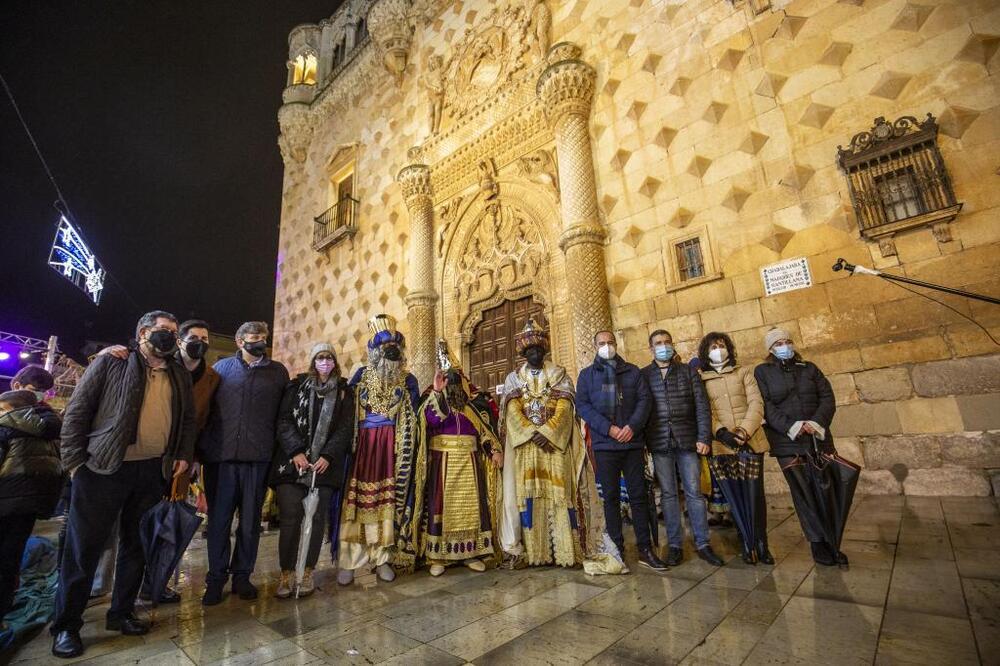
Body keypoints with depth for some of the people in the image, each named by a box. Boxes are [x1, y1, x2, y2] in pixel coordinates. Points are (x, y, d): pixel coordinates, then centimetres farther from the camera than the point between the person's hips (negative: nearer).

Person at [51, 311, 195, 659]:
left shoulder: (180, 376, 11)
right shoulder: (110, 363, -2)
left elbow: (188, 419, 17)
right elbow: (76, 412, -2)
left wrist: (184, 454, 7)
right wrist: (76, 462, -7)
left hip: (153, 472, 4)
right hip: (103, 469, -4)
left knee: (136, 546, 13)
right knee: (84, 547, 4)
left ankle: (121, 613, 28)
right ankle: (66, 625, 21)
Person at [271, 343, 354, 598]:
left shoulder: (344, 391, 7)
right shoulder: (297, 386, 8)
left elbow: (345, 428, 2)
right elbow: (284, 421, 1)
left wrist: (328, 456, -10)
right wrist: (296, 451, -11)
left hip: (324, 465, 0)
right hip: (293, 462, 0)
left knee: (316, 518, 4)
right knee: (290, 518, -2)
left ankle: (307, 573, 17)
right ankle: (286, 574, 11)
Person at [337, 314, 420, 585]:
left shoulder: (408, 380, 9)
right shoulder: (361, 375, 8)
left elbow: (412, 418, 8)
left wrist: (409, 450, 0)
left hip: (392, 445, 0)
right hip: (362, 444, 0)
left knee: (387, 500, 1)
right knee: (357, 498, -3)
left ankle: (382, 558, 13)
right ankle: (347, 562, 7)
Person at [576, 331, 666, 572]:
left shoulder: (633, 371, 11)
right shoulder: (586, 375, 7)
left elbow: (645, 399, 3)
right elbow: (582, 405, -3)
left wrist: (632, 426, -13)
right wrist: (608, 428, -14)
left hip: (633, 442, 1)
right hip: (604, 444, -1)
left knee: (639, 495, 5)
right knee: (611, 497, 6)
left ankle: (645, 549, 15)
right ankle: (616, 548, 17)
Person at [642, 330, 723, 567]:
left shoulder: (688, 371, 8)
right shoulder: (643, 375, 6)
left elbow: (702, 405, 3)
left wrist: (703, 438, -5)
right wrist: (641, 441, -4)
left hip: (687, 440, 0)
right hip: (659, 442, 0)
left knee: (694, 492, 4)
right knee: (668, 494, 7)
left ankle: (703, 543, 17)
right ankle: (674, 545, 16)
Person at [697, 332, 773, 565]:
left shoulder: (744, 372, 11)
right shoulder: (701, 379, 8)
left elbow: (756, 403, 2)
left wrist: (744, 431, -11)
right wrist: (721, 432, -14)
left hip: (750, 441, 0)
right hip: (721, 445, 0)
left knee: (754, 494, -1)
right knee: (735, 497, 4)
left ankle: (761, 544, 12)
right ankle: (748, 545, 15)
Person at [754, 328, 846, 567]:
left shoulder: (809, 368, 13)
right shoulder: (762, 372, 2)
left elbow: (827, 398, 5)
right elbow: (766, 406, -6)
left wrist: (816, 422, -11)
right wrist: (791, 427, -16)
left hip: (818, 438, 3)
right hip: (787, 442, -3)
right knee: (803, 494, 0)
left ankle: (832, 541, 15)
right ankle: (817, 543, 12)